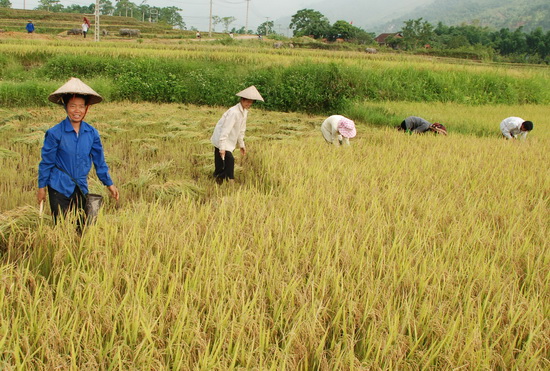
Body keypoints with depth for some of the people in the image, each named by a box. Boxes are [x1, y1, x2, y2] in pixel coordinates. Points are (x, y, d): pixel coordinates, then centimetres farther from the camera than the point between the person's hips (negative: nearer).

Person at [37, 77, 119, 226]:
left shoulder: (92, 133, -1)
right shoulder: (55, 133, -10)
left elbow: (99, 161, 8)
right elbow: (46, 162, -3)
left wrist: (109, 184, 10)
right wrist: (41, 187, 1)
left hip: (81, 188, 3)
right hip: (59, 188, -3)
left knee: (82, 228, 10)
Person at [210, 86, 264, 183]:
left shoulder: (245, 112, 5)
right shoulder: (234, 112, -25)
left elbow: (241, 130, 15)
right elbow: (225, 129, -27)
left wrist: (241, 144, 19)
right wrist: (222, 147, -29)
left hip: (229, 141, 9)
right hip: (221, 140, -9)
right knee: (229, 159, -19)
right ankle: (230, 181, -11)